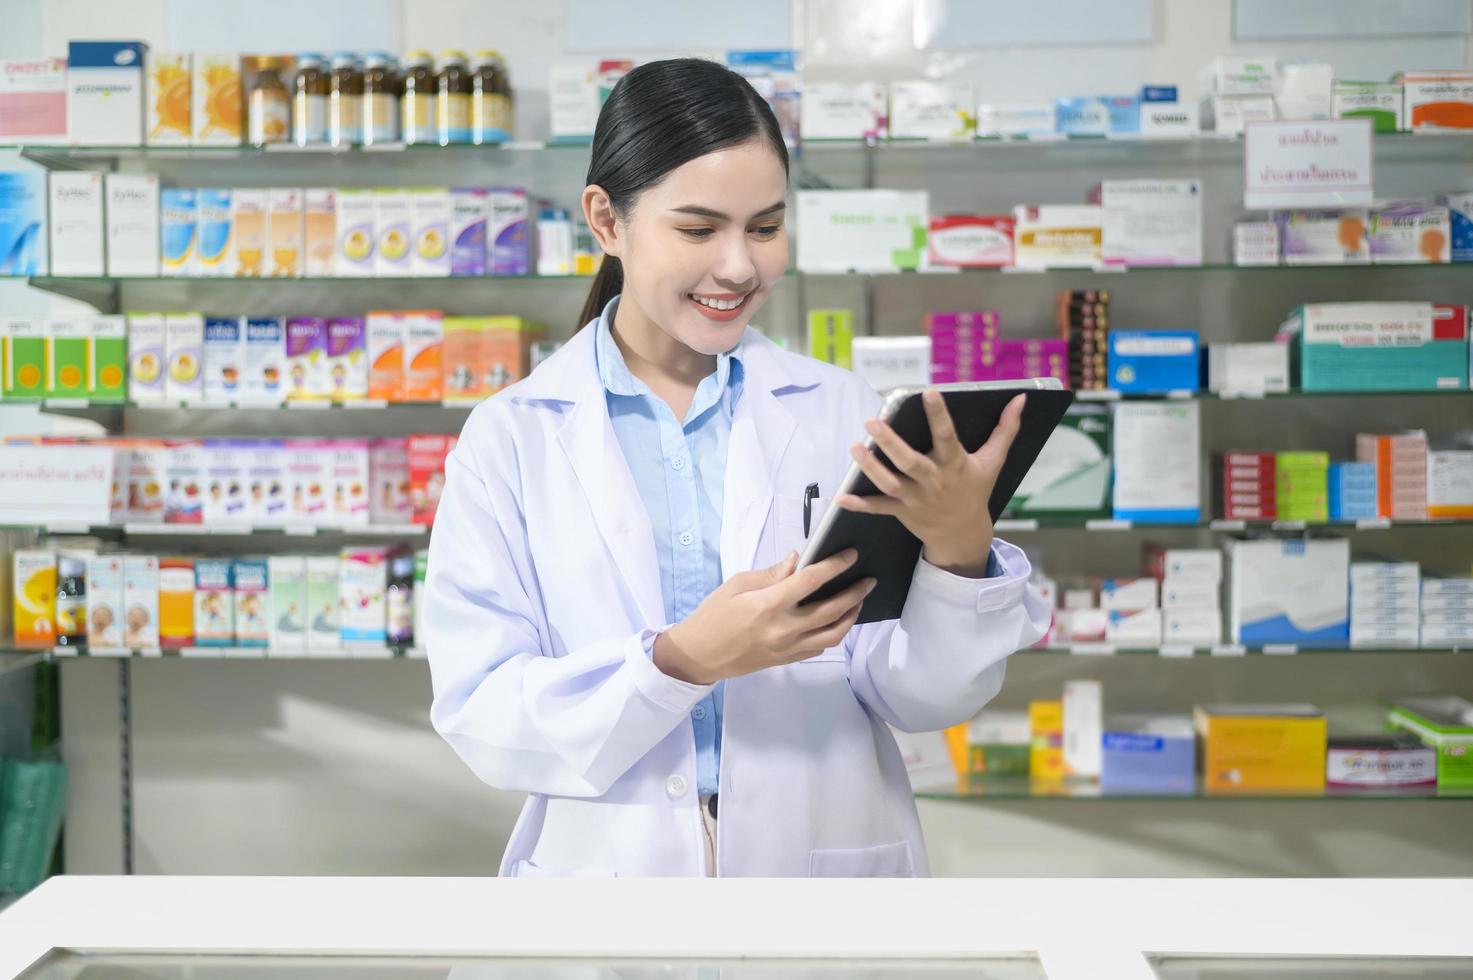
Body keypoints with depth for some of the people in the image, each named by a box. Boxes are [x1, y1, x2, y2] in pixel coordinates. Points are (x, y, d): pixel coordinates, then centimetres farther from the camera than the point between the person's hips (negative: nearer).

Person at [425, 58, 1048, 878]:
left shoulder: (842, 410, 1)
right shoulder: (513, 436, -1)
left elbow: (922, 697, -1)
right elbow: (480, 715, -7)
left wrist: (962, 553, -19)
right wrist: (680, 660, -21)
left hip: (827, 864, 1)